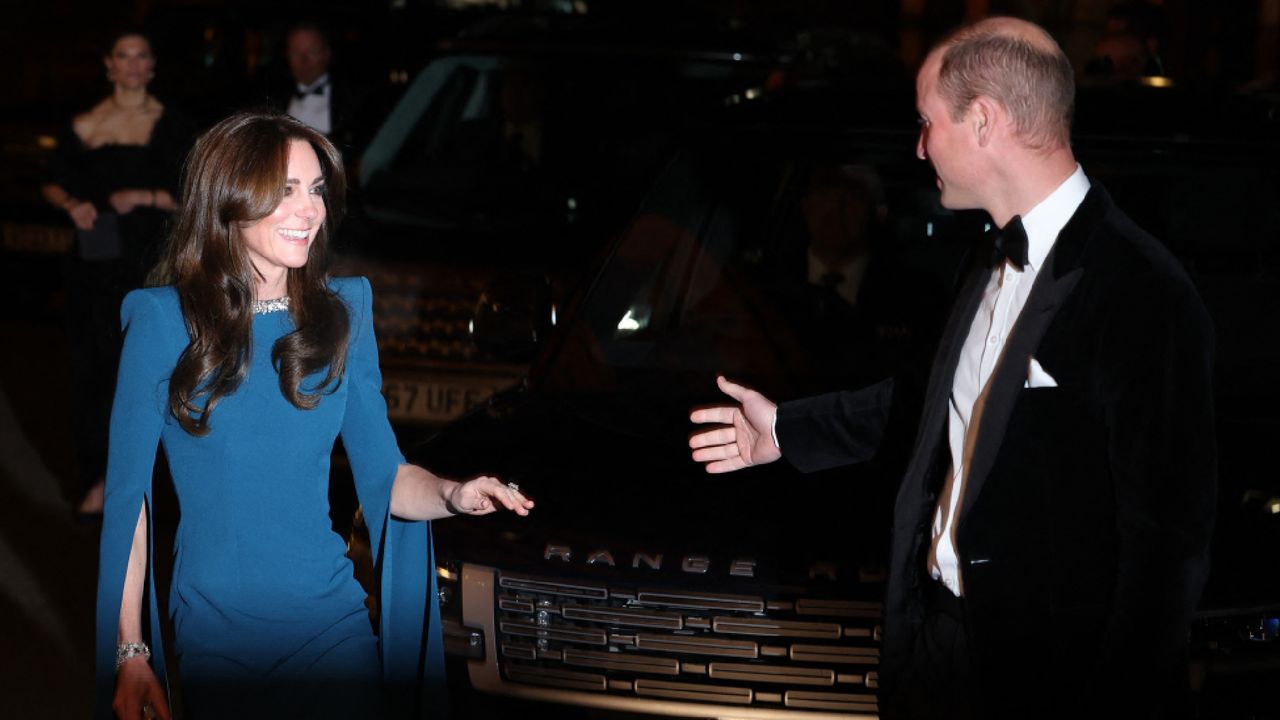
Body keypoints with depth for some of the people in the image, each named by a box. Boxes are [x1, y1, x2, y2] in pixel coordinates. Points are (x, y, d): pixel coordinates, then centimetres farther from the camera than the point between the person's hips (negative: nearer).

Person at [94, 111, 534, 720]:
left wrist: (453, 496, -20)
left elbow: (384, 473, 2)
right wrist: (130, 652, -8)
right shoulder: (164, 320, -7)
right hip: (214, 640, -2)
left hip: (334, 627, 2)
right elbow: (128, 493, -4)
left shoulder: (341, 314, 2)